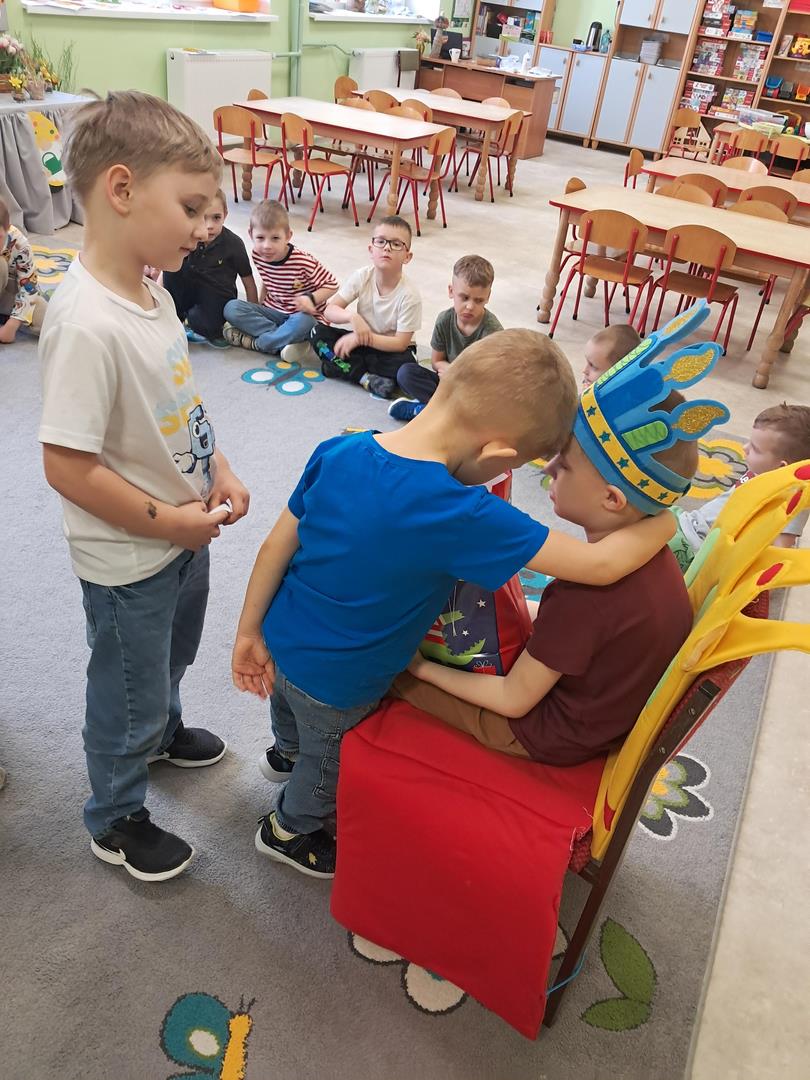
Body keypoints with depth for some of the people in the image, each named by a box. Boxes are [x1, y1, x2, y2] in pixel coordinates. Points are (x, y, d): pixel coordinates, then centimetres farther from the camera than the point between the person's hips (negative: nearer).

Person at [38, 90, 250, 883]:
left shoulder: (149, 290, -4)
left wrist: (217, 472, -3)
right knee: (127, 695, 15)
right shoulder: (86, 324, -32)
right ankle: (114, 820, 42)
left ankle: (161, 730, 62)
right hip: (128, 561, -8)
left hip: (184, 532, 8)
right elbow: (68, 467, -29)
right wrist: (169, 522, -19)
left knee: (171, 657, 32)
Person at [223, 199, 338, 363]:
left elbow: (332, 284, -11)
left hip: (303, 315, -5)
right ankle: (286, 342, -25)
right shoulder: (258, 256, -5)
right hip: (273, 312, 5)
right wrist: (259, 306, 5)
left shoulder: (304, 262, -21)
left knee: (302, 322, -41)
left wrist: (311, 299, -26)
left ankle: (254, 342, -20)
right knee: (231, 308, -16)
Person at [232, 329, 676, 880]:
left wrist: (250, 631, 4)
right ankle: (289, 831, 57)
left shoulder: (338, 452, -18)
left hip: (282, 640, 6)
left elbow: (276, 547, -9)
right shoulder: (461, 516, -37)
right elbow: (601, 564, -32)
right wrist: (664, 522, -13)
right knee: (329, 760, 28)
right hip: (335, 684, -6)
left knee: (291, 709, 39)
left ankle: (286, 753, 73)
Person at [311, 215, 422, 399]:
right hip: (363, 339, 4)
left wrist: (362, 338, -29)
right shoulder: (361, 277, -12)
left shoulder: (409, 295, -22)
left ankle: (343, 365, -18)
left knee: (405, 365, -37)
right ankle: (367, 379, -26)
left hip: (390, 347, -4)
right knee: (319, 333, -17)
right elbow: (330, 310, -11)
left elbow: (401, 343, -23)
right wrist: (352, 317, -32)